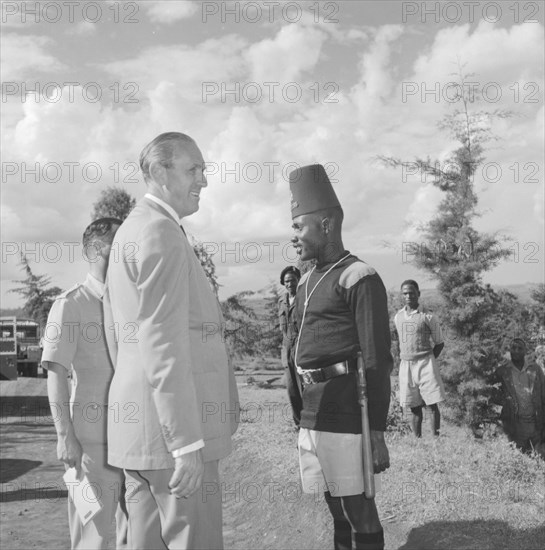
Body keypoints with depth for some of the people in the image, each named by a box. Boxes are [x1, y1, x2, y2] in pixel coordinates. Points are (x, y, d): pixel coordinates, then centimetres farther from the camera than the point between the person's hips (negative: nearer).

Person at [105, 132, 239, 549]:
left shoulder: (129, 232, 18)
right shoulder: (162, 233, -13)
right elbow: (163, 343, -21)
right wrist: (187, 444, -21)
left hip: (139, 427, 10)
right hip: (170, 429, -10)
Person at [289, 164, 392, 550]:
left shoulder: (360, 279, -9)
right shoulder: (307, 282, 17)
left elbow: (378, 362, -13)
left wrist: (377, 433, -15)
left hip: (348, 415, -8)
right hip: (313, 412, 8)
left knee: (358, 509, 1)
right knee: (335, 506, 16)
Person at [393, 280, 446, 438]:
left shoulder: (428, 317, -4)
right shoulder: (398, 317, 10)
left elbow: (439, 343, 4)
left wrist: (426, 361, -1)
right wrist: (404, 359, 8)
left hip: (425, 364, -4)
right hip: (405, 365, 4)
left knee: (432, 406, -3)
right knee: (414, 408, 7)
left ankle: (436, 438, 1)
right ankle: (417, 440, 12)